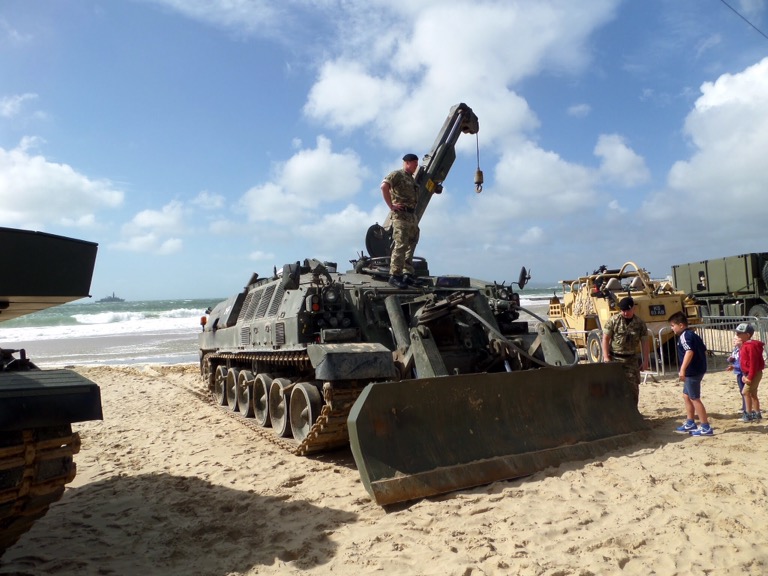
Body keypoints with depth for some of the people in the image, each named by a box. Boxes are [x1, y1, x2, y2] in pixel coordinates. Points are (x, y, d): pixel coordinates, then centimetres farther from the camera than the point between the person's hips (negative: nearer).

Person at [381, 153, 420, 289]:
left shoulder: (412, 179, 24)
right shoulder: (397, 174, -3)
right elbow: (384, 186, -18)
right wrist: (391, 206, -17)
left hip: (412, 215, 9)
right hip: (400, 215, -9)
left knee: (411, 245, 10)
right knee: (401, 245, -12)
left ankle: (408, 274, 16)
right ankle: (394, 275, -9)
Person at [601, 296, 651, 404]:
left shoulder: (640, 323, 2)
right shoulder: (613, 320, -6)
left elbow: (644, 343, 4)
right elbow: (605, 339, -7)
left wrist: (645, 360, 0)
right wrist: (606, 357, -14)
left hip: (631, 359, 2)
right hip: (614, 358, -2)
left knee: (633, 387, 4)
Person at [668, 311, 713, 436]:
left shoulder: (684, 336, -16)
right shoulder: (693, 334, 14)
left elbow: (689, 351, -30)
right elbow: (704, 350, 20)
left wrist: (682, 369, -35)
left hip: (692, 371, -10)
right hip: (698, 369, 10)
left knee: (694, 398, -3)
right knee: (686, 396, 18)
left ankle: (706, 427, 2)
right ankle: (690, 424, 25)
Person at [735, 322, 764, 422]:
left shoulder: (751, 346, -21)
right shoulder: (745, 345, 12)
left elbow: (753, 363, -24)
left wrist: (750, 377, -23)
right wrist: (745, 375, 18)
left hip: (755, 374, -11)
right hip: (749, 374, 11)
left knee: (746, 392, -10)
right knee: (753, 393, 15)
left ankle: (749, 414, -4)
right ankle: (757, 414, 23)